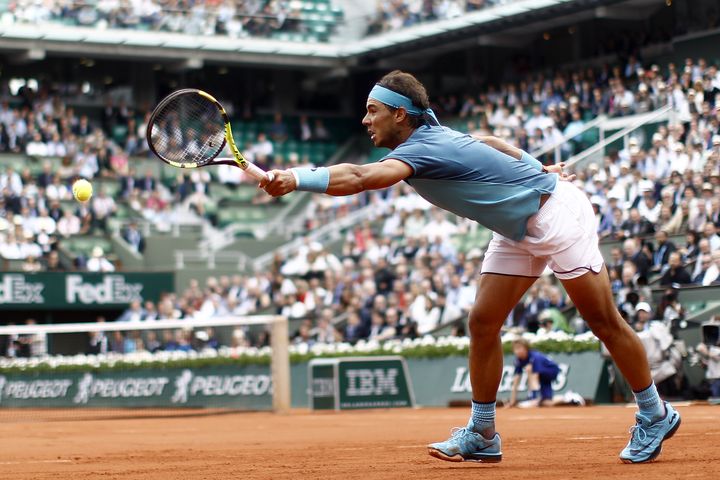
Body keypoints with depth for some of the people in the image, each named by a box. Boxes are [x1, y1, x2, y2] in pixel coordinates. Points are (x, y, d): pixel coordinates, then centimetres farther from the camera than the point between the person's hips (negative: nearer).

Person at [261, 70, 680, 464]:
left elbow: (360, 178, -44)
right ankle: (482, 435, 6)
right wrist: (535, 169, 24)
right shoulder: (426, 136, 1)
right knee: (483, 323, 1)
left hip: (557, 214, -9)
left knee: (603, 321, -3)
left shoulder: (423, 148, -27)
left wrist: (296, 179, -52)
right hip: (517, 232, 9)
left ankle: (655, 415, 11)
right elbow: (489, 143, 17)